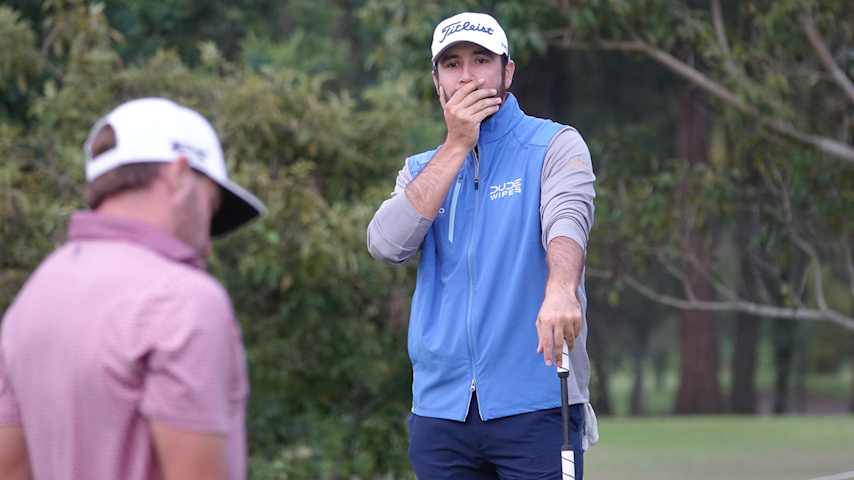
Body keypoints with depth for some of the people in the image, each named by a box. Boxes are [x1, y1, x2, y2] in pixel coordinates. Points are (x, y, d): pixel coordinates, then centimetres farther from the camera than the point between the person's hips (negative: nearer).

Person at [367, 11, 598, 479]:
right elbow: (387, 244, -4)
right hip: (441, 408, 4)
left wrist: (560, 289, -39)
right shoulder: (421, 169, 15)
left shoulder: (554, 146, 3)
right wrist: (457, 146, -3)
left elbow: (567, 218, -17)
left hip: (535, 405, -4)